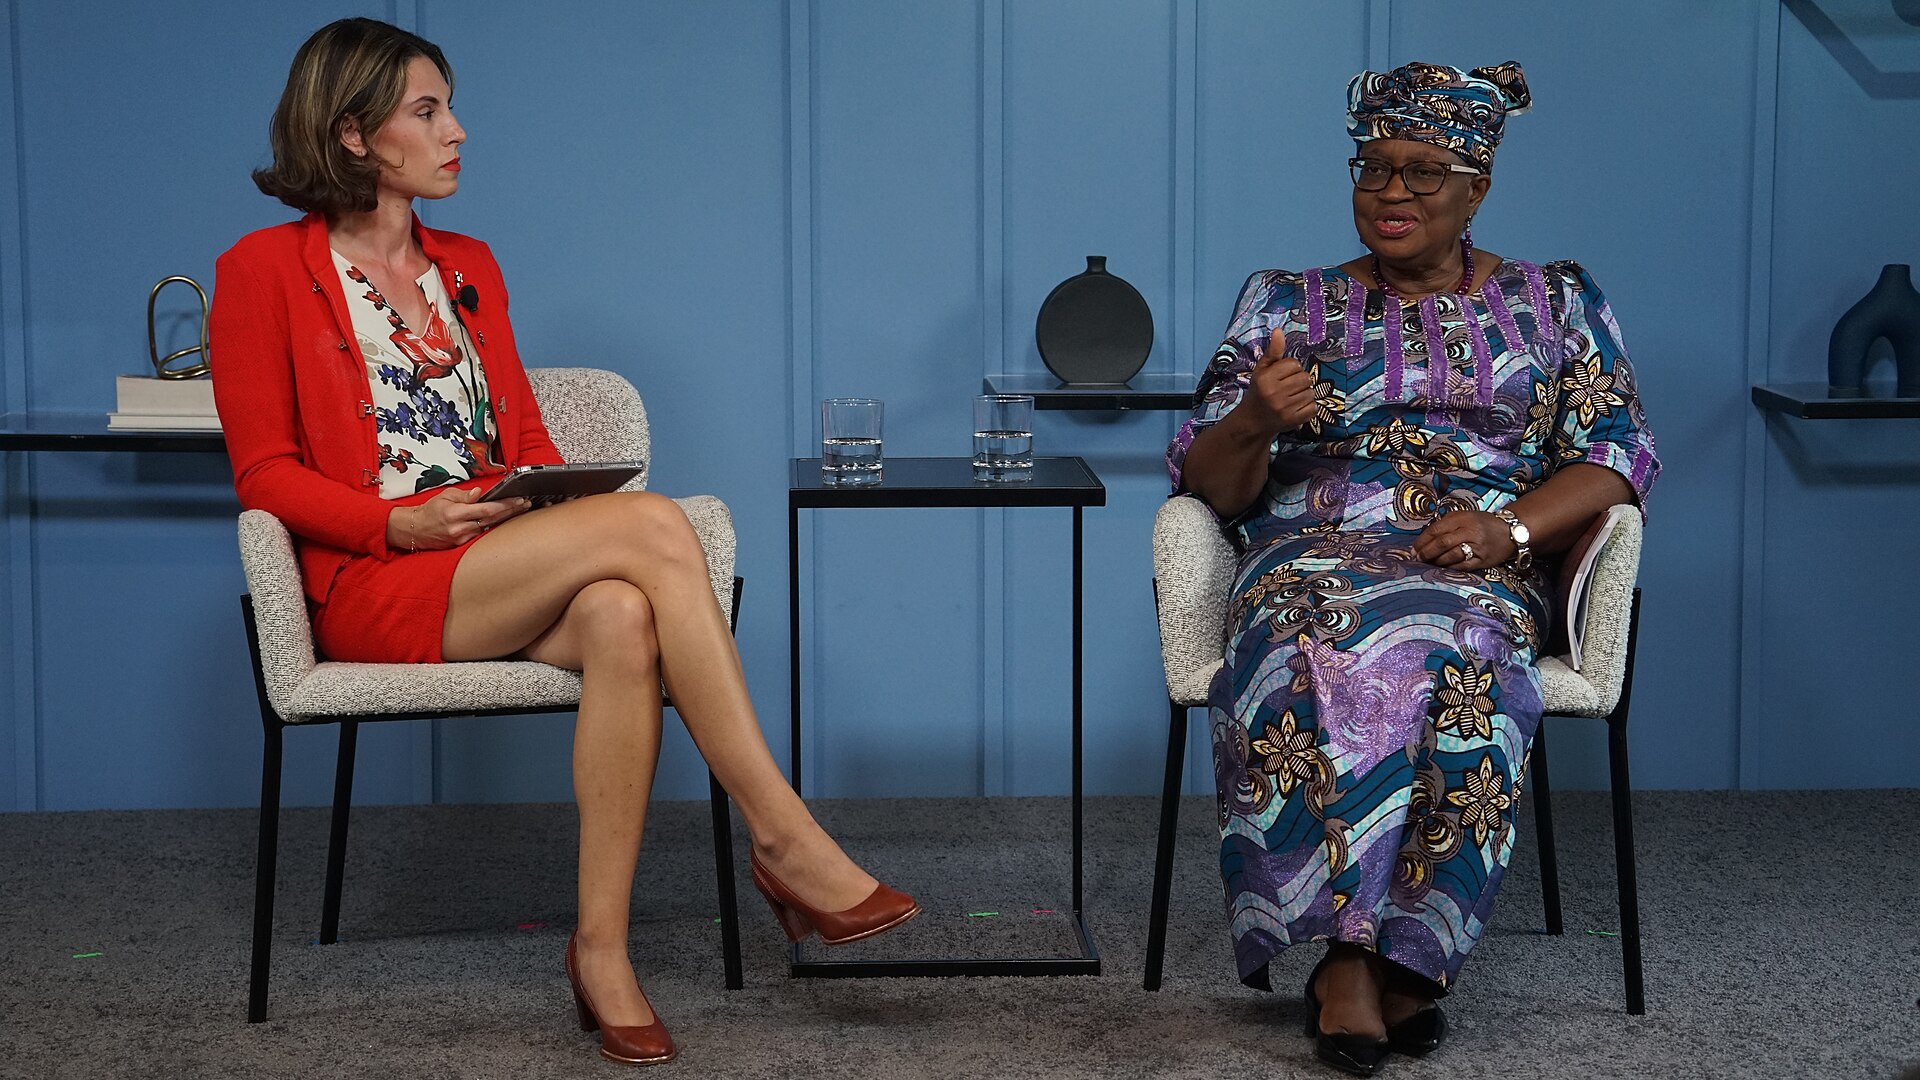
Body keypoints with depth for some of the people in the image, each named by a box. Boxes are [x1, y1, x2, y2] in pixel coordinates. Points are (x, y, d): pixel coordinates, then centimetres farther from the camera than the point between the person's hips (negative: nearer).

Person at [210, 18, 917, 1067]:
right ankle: (785, 840, -30)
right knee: (651, 521, -29)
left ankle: (602, 948, -34)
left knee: (620, 618, -34)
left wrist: (549, 502, -3)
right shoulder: (264, 271, 2)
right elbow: (267, 475, -2)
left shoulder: (467, 266, 21)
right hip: (374, 586, -5)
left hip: (504, 569, 5)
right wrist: (407, 524, -16)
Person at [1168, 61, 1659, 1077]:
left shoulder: (1557, 302, 18)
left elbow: (1616, 458, 8)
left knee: (1444, 653, -38)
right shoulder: (1288, 302, 18)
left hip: (1482, 572, 0)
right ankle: (1358, 953, -34)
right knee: (1322, 657, -38)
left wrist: (1511, 527, -11)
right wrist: (1255, 421, -13)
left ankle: (1353, 953, -32)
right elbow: (1209, 480, 11)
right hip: (1313, 555, 0)